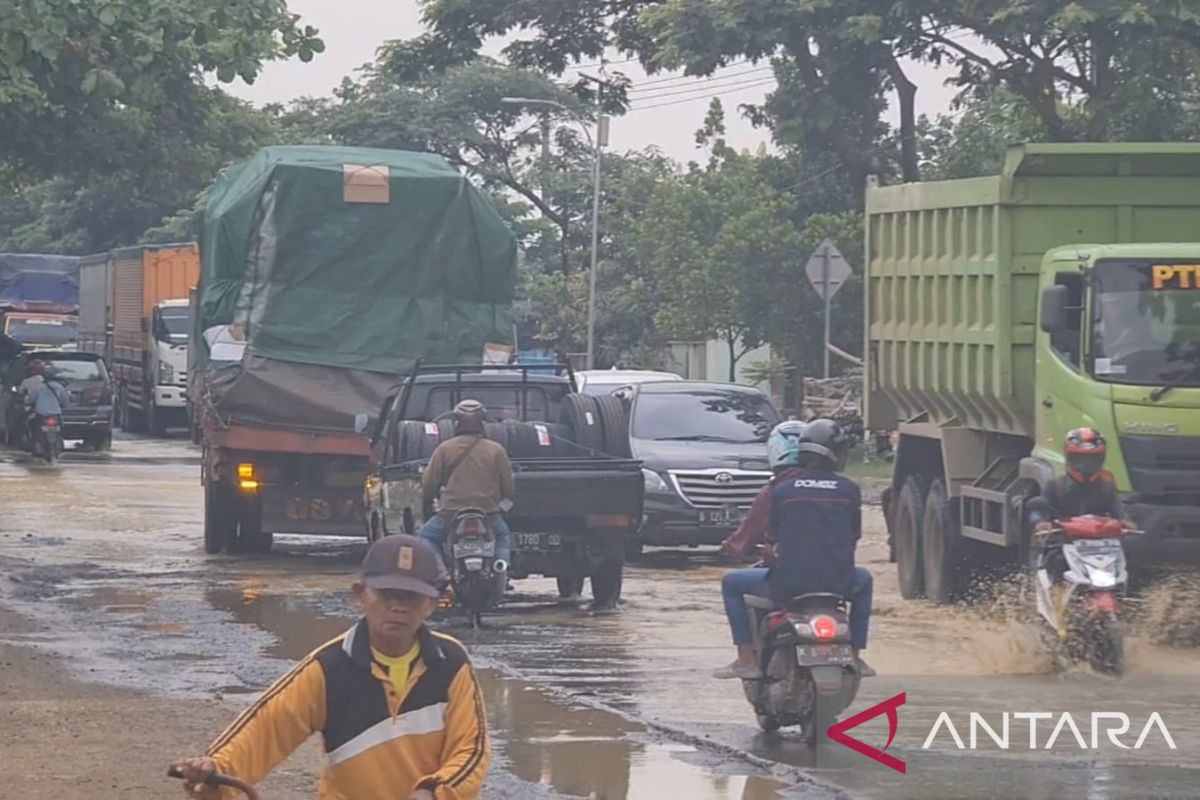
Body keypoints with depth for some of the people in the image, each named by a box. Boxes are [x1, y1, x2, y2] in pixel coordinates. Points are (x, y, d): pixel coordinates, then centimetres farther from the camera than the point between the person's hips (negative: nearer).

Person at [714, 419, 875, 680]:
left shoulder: (779, 490, -3)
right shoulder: (848, 490, 1)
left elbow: (770, 537, 4)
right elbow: (853, 535, 10)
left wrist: (732, 544, 25)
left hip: (788, 584, -2)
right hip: (837, 584, 2)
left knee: (732, 583, 21)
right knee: (863, 580, 37)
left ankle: (746, 659, 12)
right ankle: (855, 656, 31)